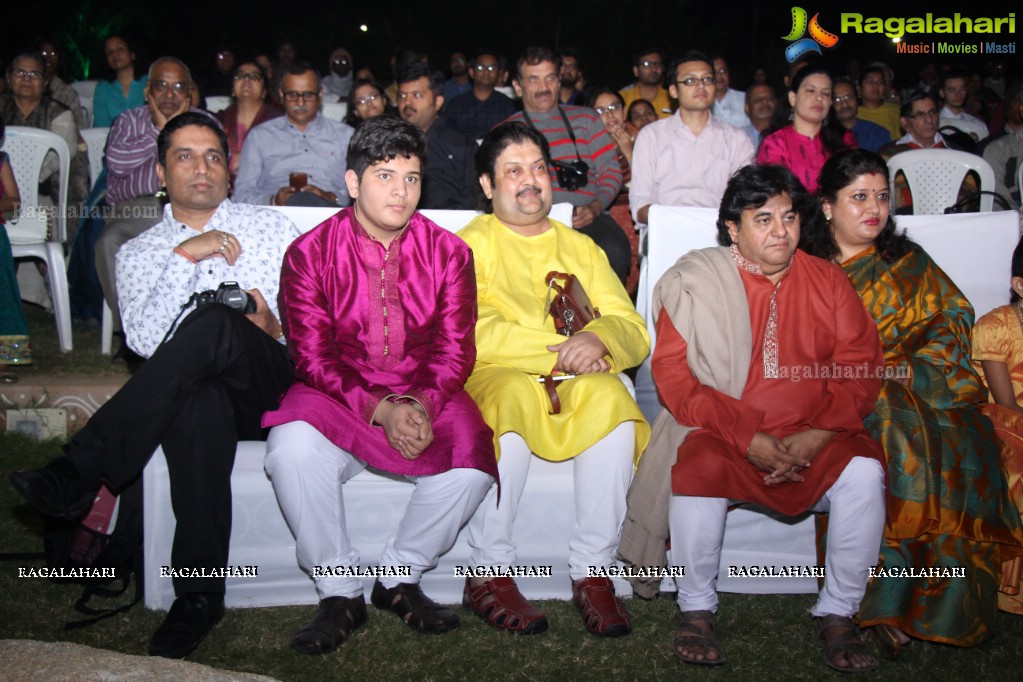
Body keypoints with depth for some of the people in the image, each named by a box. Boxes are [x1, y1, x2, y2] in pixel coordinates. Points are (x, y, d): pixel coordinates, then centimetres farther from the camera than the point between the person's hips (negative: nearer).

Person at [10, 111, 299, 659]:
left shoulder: (270, 226, 19)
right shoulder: (138, 253, 18)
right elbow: (144, 340, -1)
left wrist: (273, 324, -7)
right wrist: (184, 256, -9)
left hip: (270, 382, 0)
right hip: (187, 393, 0)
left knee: (213, 321, -33)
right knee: (199, 404, -39)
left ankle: (80, 471, -32)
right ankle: (199, 594, -31)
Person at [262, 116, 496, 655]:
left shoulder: (447, 252, 2)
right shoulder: (309, 254, -3)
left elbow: (454, 351, -2)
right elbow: (314, 358, -8)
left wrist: (421, 404, -22)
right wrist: (380, 409, -22)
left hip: (426, 396, 1)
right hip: (335, 396, -1)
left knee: (473, 456, -26)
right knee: (292, 449, -31)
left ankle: (399, 579, -2)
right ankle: (339, 592, -9)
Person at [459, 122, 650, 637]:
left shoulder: (580, 247, 21)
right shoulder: (472, 244, 9)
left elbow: (635, 332, 9)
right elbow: (470, 333, -9)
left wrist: (599, 338, -16)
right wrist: (562, 349, -14)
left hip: (577, 384, 3)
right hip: (491, 381, -3)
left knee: (610, 396, -29)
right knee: (513, 393, -36)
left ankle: (593, 572, -22)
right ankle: (489, 575, -24)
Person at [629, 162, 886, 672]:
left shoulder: (827, 281, 11)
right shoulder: (695, 282, 1)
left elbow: (860, 367, 5)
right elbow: (673, 373, -7)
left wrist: (819, 434, -13)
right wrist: (746, 438, -16)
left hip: (813, 439, 3)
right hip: (723, 435, -2)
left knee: (864, 472, -25)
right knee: (698, 469, -32)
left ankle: (837, 613, -5)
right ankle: (696, 608, -9)